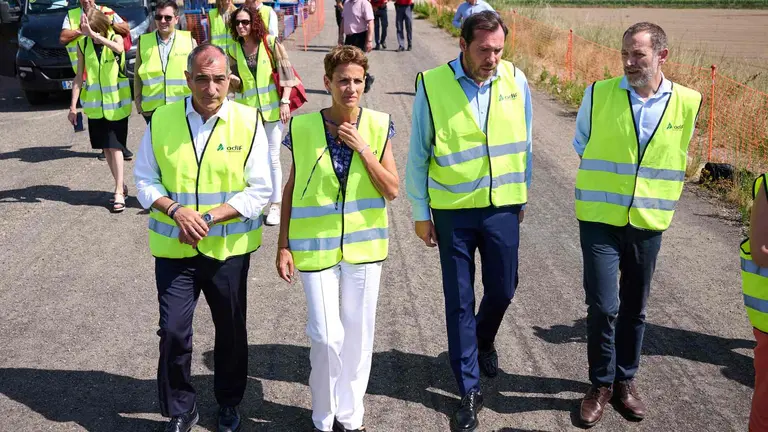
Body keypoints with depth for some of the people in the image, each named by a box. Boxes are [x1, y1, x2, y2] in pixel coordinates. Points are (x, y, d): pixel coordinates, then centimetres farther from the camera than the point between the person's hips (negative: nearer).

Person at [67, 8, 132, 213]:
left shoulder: (115, 38, -8)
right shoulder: (83, 44, 0)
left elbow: (118, 48, -34)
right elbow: (79, 76, 3)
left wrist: (94, 35, -41)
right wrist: (73, 105, 1)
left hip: (117, 103, -3)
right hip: (95, 104, 4)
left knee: (115, 147, -6)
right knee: (106, 148, 9)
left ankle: (119, 193, -4)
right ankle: (120, 186, 23)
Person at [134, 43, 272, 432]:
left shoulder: (248, 122, -8)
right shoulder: (162, 119, -3)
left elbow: (260, 191, -8)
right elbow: (145, 179, 3)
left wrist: (209, 217, -19)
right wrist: (176, 210, -16)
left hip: (230, 247, 0)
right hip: (174, 247, 1)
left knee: (231, 329, 14)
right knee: (173, 330, 0)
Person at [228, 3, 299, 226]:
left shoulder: (270, 42, -7)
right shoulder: (235, 50, 2)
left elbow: (286, 72, -8)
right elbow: (238, 85, 6)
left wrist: (285, 102, -13)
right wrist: (230, 78, -16)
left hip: (272, 108, -3)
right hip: (248, 110, 3)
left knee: (272, 158, 2)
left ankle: (275, 205, 12)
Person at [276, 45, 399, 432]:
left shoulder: (378, 126, -3)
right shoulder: (303, 128, -6)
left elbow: (391, 191, -5)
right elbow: (291, 189, 1)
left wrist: (363, 148, -16)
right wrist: (283, 245, 0)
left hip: (364, 245, 2)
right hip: (315, 246, -1)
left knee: (357, 334, 11)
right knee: (326, 336, -3)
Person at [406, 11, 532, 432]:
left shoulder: (516, 80, -4)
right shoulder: (432, 85, -12)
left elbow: (524, 143, 8)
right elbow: (418, 154, -4)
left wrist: (523, 194, 15)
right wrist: (421, 212, -2)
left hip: (503, 207, 2)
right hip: (452, 210, -2)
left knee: (502, 290, 14)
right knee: (459, 301, 6)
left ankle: (484, 342, 48)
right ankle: (470, 390, 20)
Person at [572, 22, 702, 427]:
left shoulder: (687, 103, -5)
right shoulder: (598, 94, -8)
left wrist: (654, 193, 13)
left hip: (648, 223, 2)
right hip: (600, 219, -2)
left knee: (634, 307, 12)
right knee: (603, 306, -6)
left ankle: (625, 380, 30)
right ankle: (601, 384, 15)